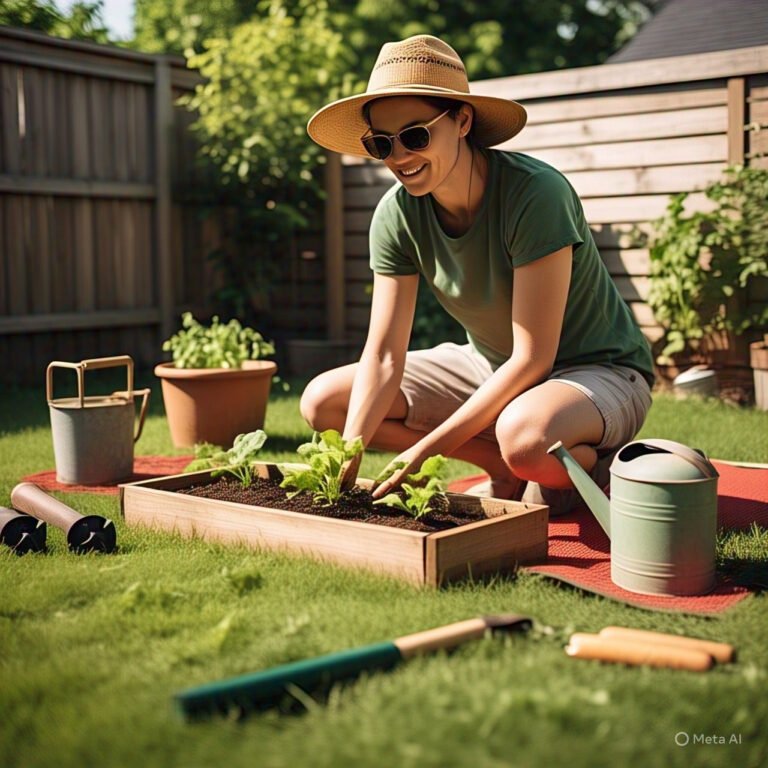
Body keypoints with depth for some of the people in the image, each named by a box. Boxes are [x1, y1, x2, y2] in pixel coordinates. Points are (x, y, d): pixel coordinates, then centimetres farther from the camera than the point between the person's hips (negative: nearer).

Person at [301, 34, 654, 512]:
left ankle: (587, 462, -4)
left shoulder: (534, 194, -28)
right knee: (323, 401, -5)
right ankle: (511, 469, -3)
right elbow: (383, 356, -12)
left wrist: (425, 450, -29)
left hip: (599, 371, -6)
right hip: (492, 366, 7)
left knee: (524, 435, -42)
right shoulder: (397, 215, -11)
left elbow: (533, 358, -27)